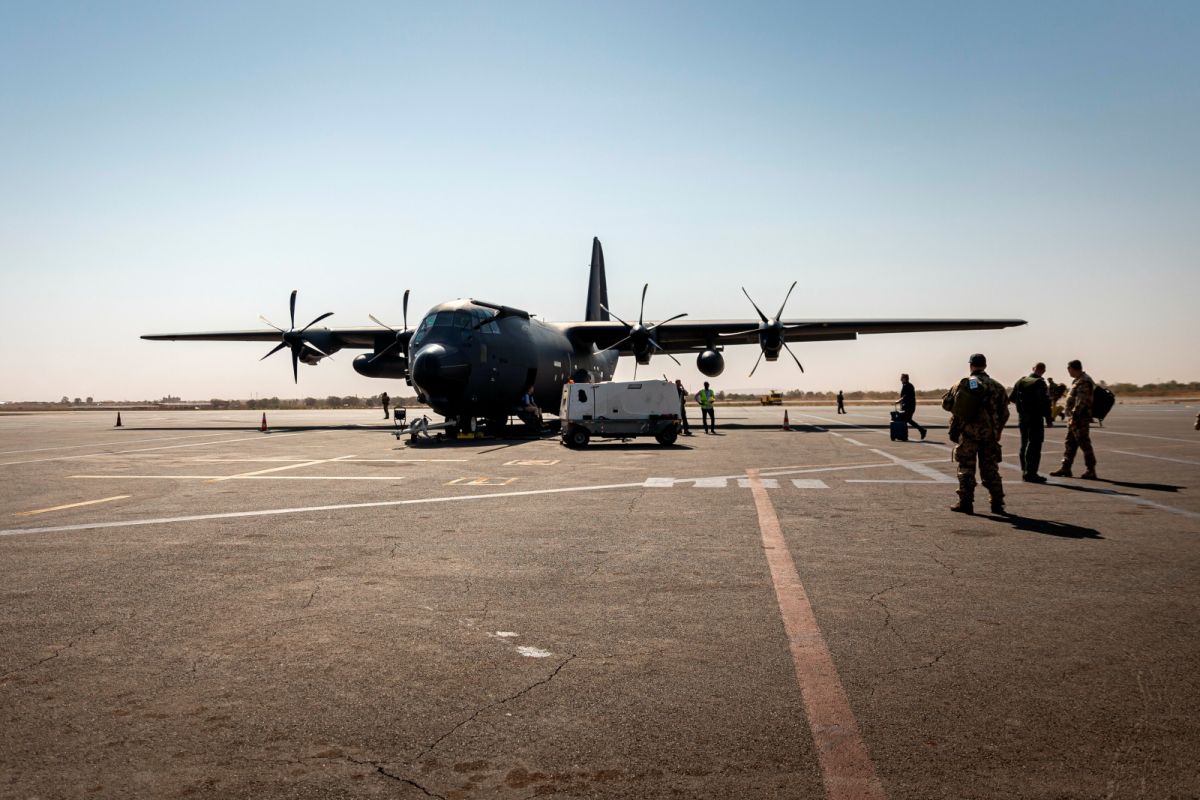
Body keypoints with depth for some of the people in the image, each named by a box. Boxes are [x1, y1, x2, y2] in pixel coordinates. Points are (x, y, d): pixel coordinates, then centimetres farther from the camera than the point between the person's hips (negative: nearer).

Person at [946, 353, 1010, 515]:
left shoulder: (962, 384, -4)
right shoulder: (996, 386, 2)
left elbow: (946, 403, 1)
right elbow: (1004, 413, 3)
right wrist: (997, 431, 15)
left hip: (967, 432, -2)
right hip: (988, 434, 2)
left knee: (966, 468, 4)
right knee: (990, 469, 10)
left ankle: (965, 503, 2)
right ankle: (997, 503, 11)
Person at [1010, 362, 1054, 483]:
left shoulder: (1021, 381, 7)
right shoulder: (1040, 383, -13)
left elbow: (1011, 398, 14)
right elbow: (1045, 402, -18)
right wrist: (1049, 420, -14)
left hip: (1022, 417, 7)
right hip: (1035, 418, -7)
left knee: (1025, 444, 16)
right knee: (1035, 445, -4)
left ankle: (1025, 471, 23)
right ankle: (1030, 473, -5)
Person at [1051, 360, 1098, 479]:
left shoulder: (1084, 382, -17)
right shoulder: (1078, 381, 17)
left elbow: (1081, 402, -23)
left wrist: (1074, 417, -24)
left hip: (1080, 419, -11)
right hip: (1075, 418, 11)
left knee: (1084, 444, -5)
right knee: (1070, 443, 13)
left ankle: (1090, 471, 0)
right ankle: (1065, 468, 19)